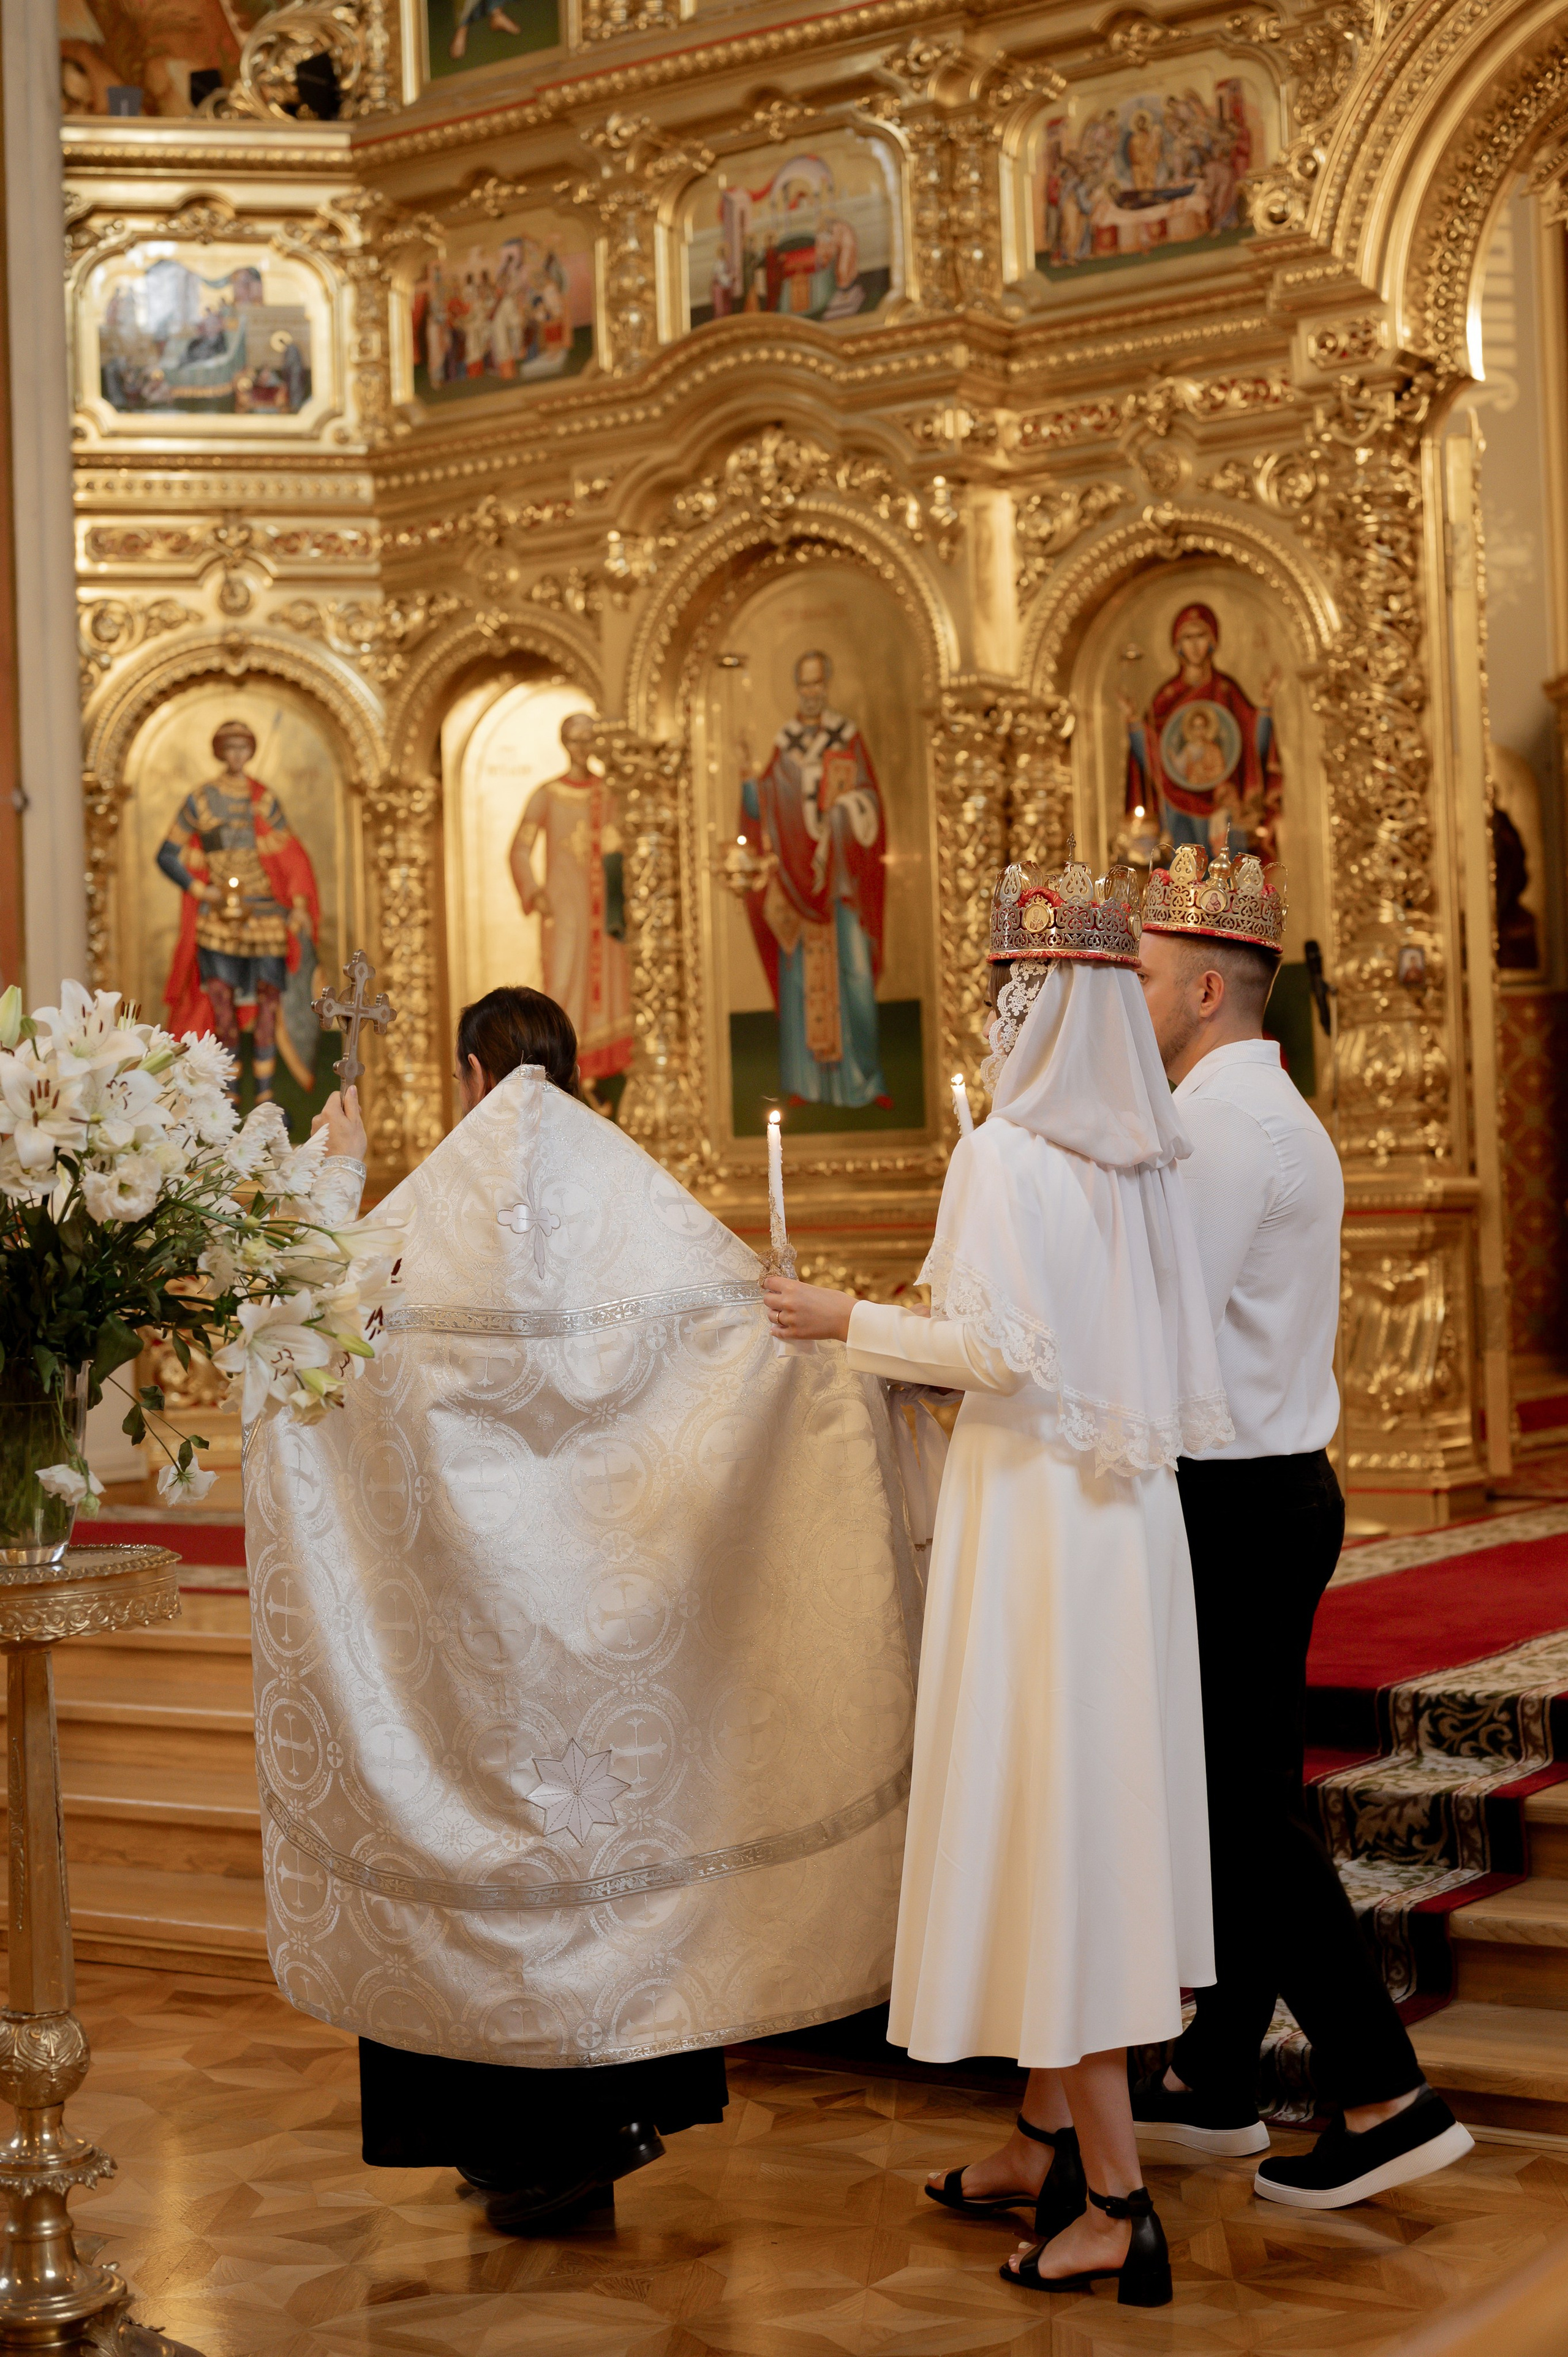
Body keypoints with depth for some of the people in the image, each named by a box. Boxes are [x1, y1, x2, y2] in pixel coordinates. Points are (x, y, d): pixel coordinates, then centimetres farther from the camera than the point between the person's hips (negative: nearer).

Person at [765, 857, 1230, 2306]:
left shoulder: (1005, 1157, -15)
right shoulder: (1146, 1161, 7)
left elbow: (1002, 1350, -20)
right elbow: (1131, 1349, 12)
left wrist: (853, 1323, -6)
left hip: (1033, 1507, -8)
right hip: (1130, 1506, 8)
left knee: (1044, 1818, -3)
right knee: (1099, 1808, 15)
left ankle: (1116, 2201, 0)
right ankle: (1048, 2140, 28)